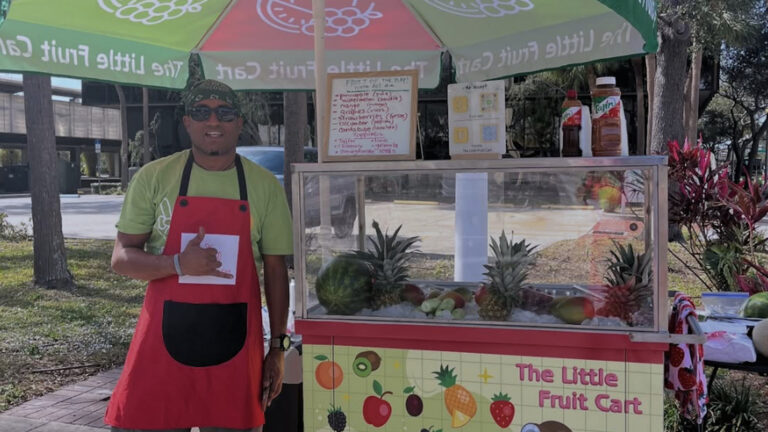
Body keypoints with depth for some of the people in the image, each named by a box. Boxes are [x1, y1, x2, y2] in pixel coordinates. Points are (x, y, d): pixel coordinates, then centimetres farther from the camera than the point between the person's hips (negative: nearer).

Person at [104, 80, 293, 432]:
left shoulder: (265, 186, 3)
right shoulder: (153, 177, 0)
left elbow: (276, 270, 6)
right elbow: (122, 258, 0)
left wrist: (278, 346, 4)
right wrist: (179, 263, -19)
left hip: (234, 338, 1)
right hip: (165, 334, 0)